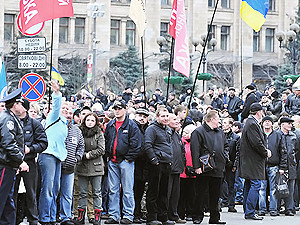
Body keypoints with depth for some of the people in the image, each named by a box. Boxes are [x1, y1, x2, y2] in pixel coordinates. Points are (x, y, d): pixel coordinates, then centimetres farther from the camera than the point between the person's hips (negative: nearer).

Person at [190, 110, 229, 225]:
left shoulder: (220, 132, 16)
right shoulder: (199, 132, -7)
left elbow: (226, 145, 29)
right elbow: (195, 150, -13)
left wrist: (225, 157, 11)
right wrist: (197, 166, -18)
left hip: (218, 169, 7)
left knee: (215, 195, 9)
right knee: (200, 194, -2)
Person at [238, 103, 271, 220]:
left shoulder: (250, 122, 17)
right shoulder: (252, 124, -16)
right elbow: (256, 143, -22)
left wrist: (265, 151, 11)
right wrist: (266, 153, -9)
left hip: (248, 161, 11)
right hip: (253, 162, -11)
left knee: (248, 186, 13)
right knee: (255, 185, -11)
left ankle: (247, 212, 17)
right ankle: (250, 212, -12)